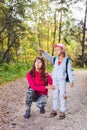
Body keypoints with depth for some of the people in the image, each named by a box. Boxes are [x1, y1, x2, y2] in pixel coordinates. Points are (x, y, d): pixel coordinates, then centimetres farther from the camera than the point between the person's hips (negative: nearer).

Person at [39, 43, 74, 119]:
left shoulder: (67, 60, -8)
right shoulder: (55, 59, 2)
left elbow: (69, 71, -5)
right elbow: (48, 57, -13)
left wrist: (71, 81, -6)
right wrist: (43, 52, -31)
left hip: (62, 80, -4)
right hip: (55, 80, 4)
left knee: (62, 96, 1)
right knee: (55, 95, 11)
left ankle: (62, 112, 11)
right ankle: (54, 110, 21)